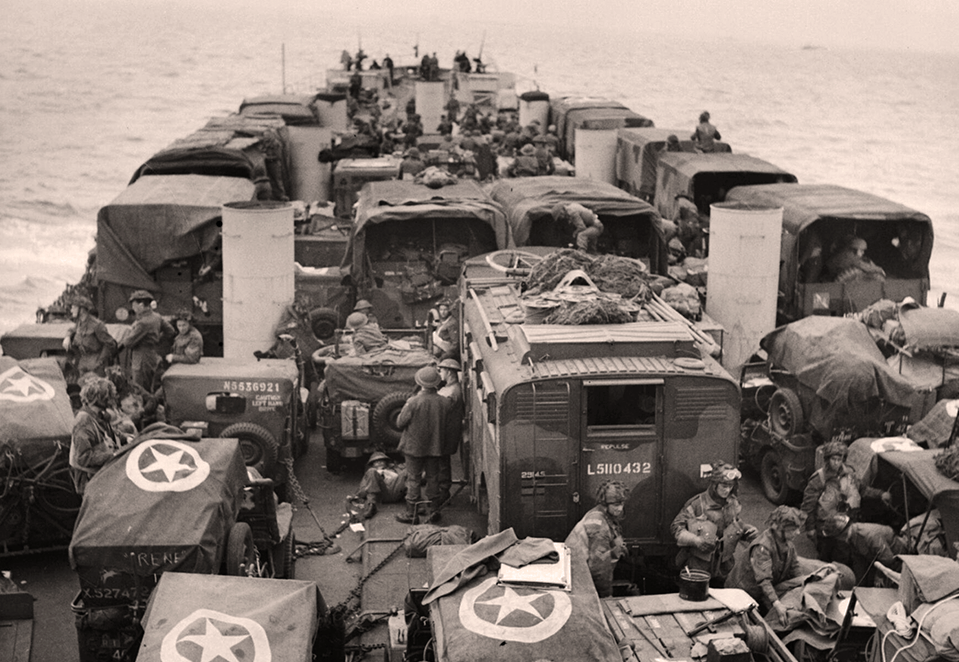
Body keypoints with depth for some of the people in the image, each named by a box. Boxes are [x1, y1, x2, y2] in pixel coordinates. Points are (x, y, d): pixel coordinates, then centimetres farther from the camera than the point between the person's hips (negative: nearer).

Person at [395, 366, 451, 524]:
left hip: (414, 446, -3)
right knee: (433, 478, 15)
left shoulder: (414, 402, -21)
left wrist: (406, 407, 3)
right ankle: (432, 512, 23)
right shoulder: (444, 402, -9)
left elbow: (400, 423, -11)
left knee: (413, 480, 7)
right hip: (435, 446, 3)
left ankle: (411, 514, 13)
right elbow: (445, 426, 4)